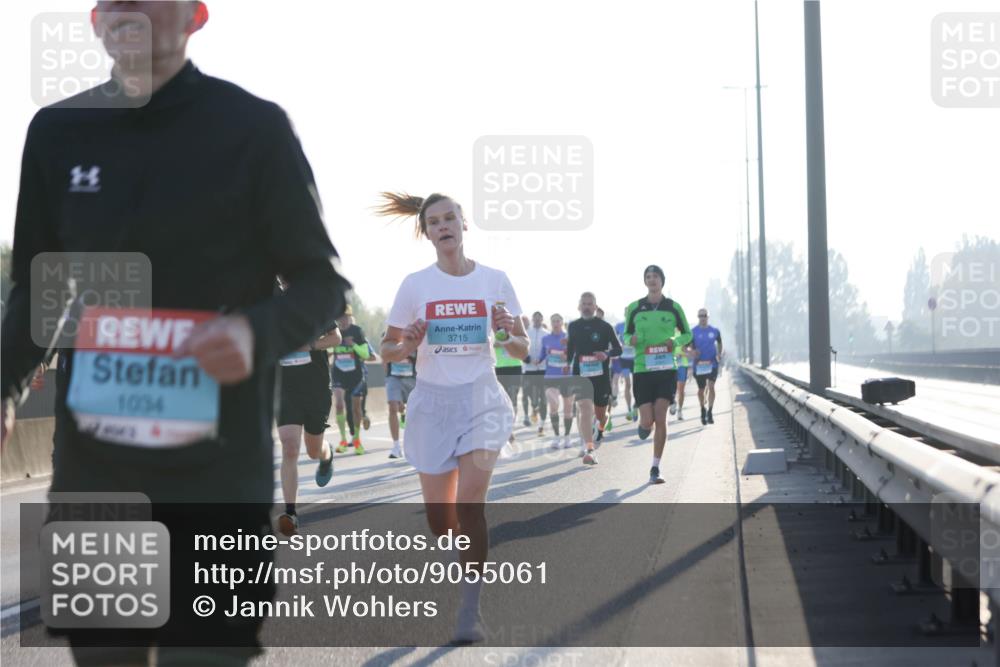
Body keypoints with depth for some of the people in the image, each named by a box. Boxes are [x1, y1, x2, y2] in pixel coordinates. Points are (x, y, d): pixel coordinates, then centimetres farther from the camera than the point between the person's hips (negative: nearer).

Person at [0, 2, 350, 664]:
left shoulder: (253, 127, -3)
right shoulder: (56, 131, 9)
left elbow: (323, 282, 2)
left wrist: (259, 334, -19)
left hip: (217, 478, -4)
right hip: (89, 473, 4)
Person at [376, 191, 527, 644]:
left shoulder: (494, 280, 0)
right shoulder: (415, 285, 0)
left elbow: (521, 351, 7)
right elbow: (387, 351, 6)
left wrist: (507, 334, -15)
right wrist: (408, 347, -16)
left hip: (482, 399, -1)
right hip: (433, 401, 2)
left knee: (470, 502, -20)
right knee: (439, 519, 5)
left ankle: (470, 611, -13)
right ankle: (468, 566, 39)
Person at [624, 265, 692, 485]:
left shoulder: (673, 307, 4)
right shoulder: (634, 308, 4)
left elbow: (687, 334, 13)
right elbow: (627, 334, 14)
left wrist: (675, 342, -8)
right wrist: (632, 340, -9)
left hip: (666, 369, 0)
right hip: (643, 370, 0)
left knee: (660, 417, -11)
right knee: (647, 421, -4)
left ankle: (655, 468, -2)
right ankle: (644, 425, 37)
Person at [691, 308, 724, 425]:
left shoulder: (715, 331, 3)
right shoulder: (693, 332, -2)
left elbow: (719, 343, 20)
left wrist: (719, 354, 5)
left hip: (712, 363, 0)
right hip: (699, 364, 0)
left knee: (711, 386, -15)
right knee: (701, 389, 8)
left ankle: (709, 413, -13)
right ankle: (703, 410, 32)